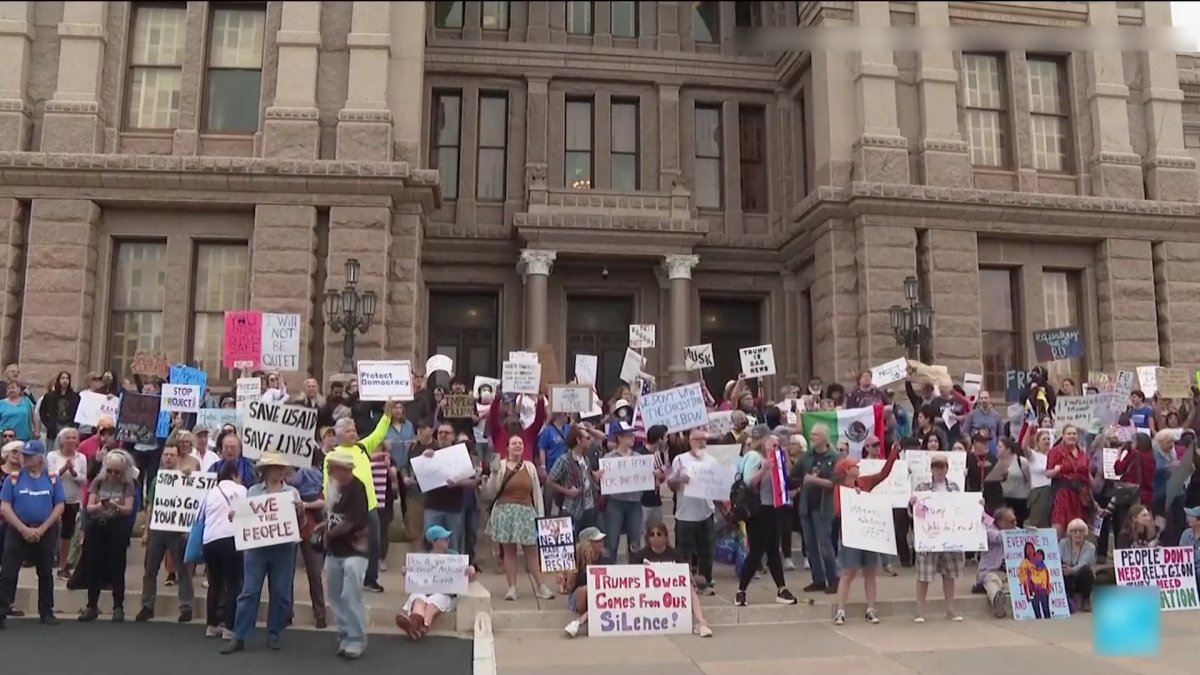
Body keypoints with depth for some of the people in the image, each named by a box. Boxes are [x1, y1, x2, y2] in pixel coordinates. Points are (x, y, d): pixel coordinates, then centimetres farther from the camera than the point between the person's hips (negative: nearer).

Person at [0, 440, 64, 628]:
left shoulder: (52, 479, 1)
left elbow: (59, 507, 0)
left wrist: (41, 529, -11)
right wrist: (24, 529, -15)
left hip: (45, 533, 1)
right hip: (17, 531, -1)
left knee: (46, 574, 9)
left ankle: (47, 612, 19)